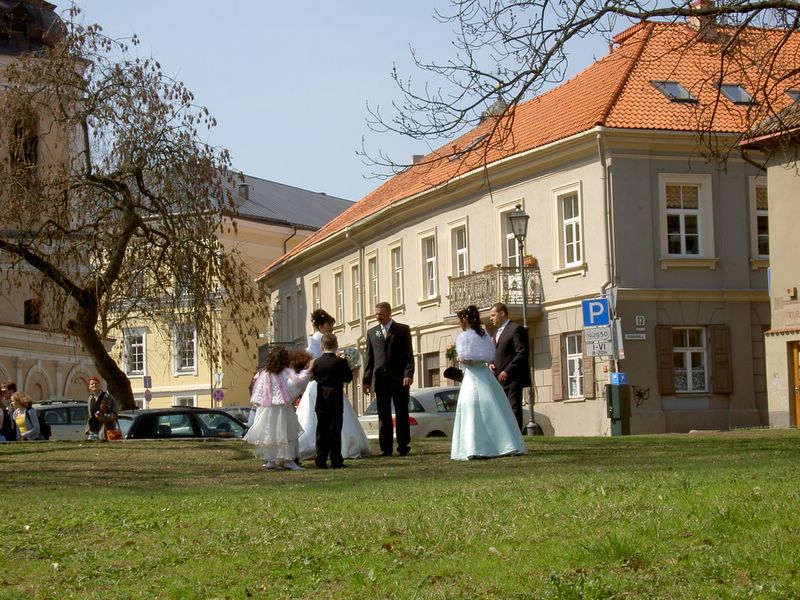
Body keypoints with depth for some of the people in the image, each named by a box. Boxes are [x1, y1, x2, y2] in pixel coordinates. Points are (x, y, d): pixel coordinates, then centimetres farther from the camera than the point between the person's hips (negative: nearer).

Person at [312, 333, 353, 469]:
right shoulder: (340, 362, -10)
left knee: (321, 431, 8)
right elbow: (349, 378, -1)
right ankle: (336, 461, -2)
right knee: (335, 431, -1)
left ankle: (320, 461, 7)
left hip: (321, 403, 3)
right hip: (335, 402, -3)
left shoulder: (317, 362, 1)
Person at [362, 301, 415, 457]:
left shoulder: (403, 330, 5)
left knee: (402, 413, 1)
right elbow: (369, 358, 12)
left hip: (399, 378, -2)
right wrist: (367, 380, 5)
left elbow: (408, 354, 0)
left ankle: (403, 446, 7)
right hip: (380, 378, 2)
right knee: (383, 415, 2)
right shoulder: (371, 332, 13)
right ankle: (385, 448, 5)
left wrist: (409, 374, -12)